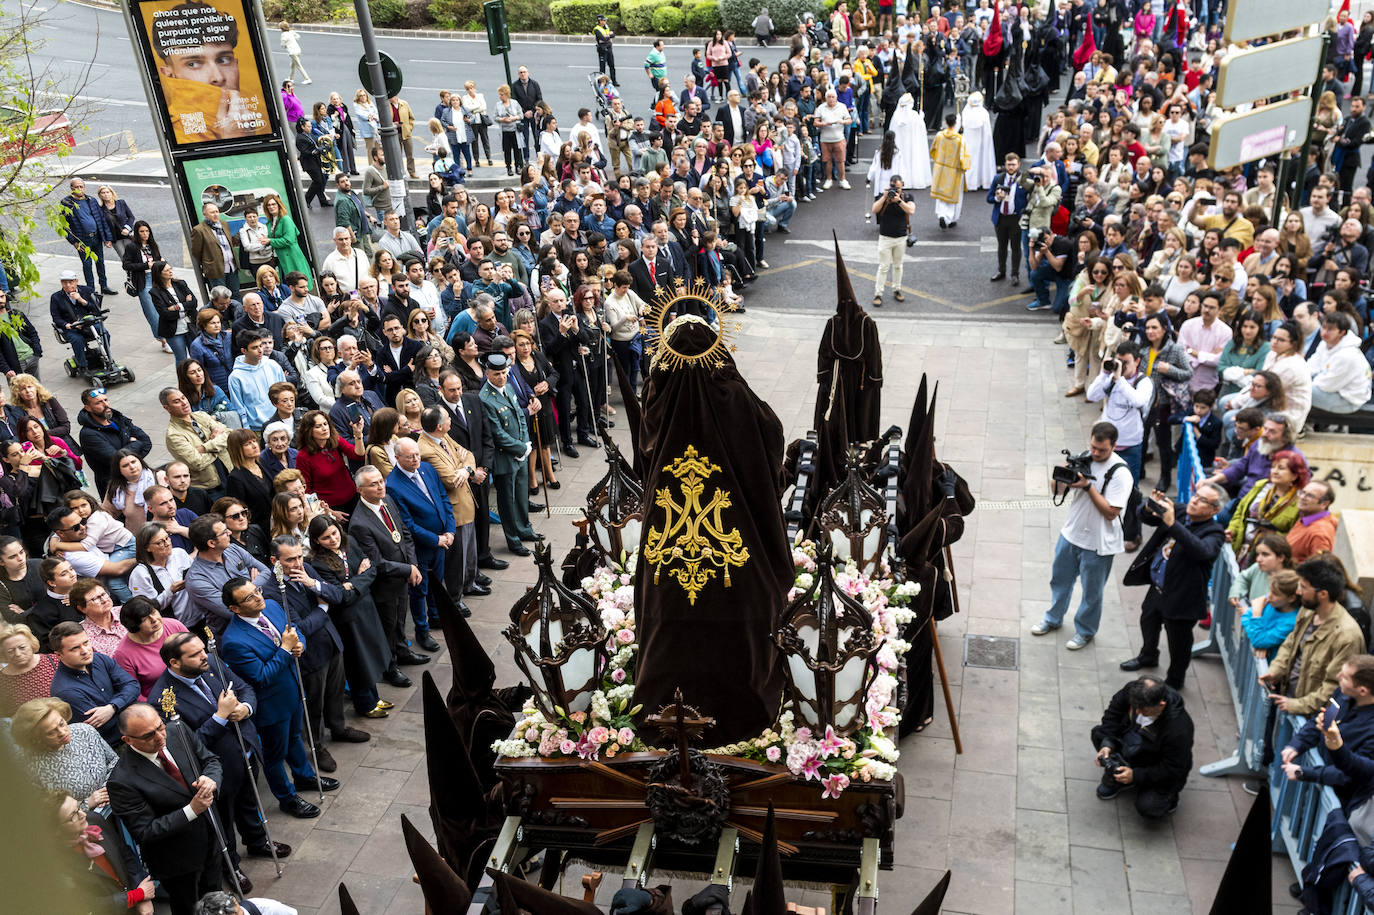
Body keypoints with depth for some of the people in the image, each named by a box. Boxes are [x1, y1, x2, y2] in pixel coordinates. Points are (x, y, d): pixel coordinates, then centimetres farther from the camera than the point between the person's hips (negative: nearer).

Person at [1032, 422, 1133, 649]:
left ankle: (1085, 631, 34)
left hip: (1098, 543, -5)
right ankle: (1054, 619, 44)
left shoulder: (1120, 473, -20)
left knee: (1092, 592, 12)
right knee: (1060, 579, 22)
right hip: (1071, 533, 5)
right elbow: (1057, 491, 2)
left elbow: (1111, 512, -22)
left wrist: (1088, 486, -27)